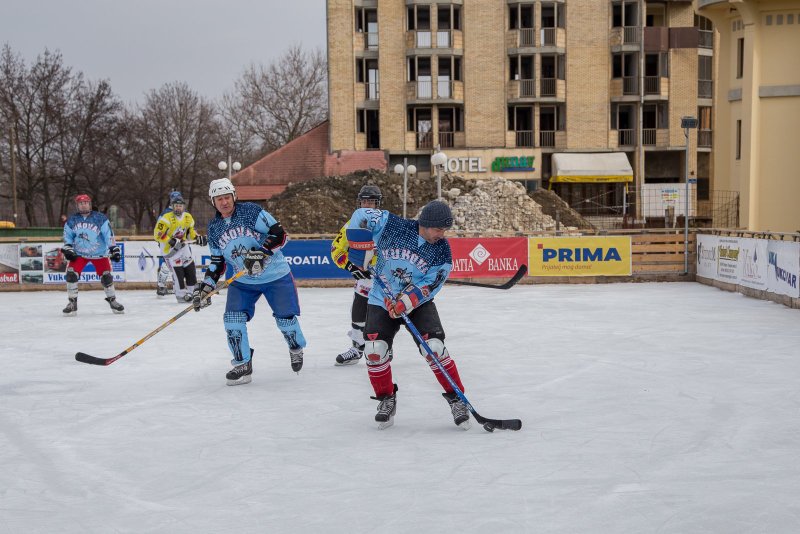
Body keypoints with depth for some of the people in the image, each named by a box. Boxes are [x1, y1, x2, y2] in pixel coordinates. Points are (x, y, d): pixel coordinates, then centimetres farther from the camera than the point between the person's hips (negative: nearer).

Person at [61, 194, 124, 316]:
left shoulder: (100, 218, -11)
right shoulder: (71, 220, -2)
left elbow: (109, 234, -9)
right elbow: (68, 236, 8)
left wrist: (114, 248, -14)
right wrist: (67, 248, -5)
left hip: (99, 253, -1)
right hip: (79, 253, 1)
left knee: (106, 277, -3)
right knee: (71, 274, -14)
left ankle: (112, 300, 18)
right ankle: (72, 303, -4)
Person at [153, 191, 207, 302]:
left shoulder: (188, 217, 3)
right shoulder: (166, 217, -18)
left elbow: (190, 231, 17)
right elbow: (158, 234, -20)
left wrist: (197, 238, -3)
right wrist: (171, 241, -28)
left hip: (182, 245, 7)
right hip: (168, 247, -7)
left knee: (190, 267, 5)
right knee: (177, 270, -12)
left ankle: (191, 291, 20)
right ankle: (181, 295, -3)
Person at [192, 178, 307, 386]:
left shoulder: (251, 211, -13)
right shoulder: (214, 227, 3)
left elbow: (279, 234, -17)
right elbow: (217, 261, 10)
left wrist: (261, 253, -31)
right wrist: (207, 285, 0)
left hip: (276, 276, -4)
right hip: (242, 281, 4)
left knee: (285, 317, -1)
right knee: (233, 318, -10)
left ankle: (296, 349, 30)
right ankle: (243, 365, 3)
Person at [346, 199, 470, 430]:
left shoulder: (442, 250, -12)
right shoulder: (392, 225, -16)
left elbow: (429, 285, -16)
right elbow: (361, 216, -7)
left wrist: (407, 302, -31)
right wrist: (362, 247, -15)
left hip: (418, 302, 0)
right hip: (382, 299, 0)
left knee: (434, 347, -18)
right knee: (375, 349, -14)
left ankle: (456, 398, -1)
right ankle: (386, 400, 9)